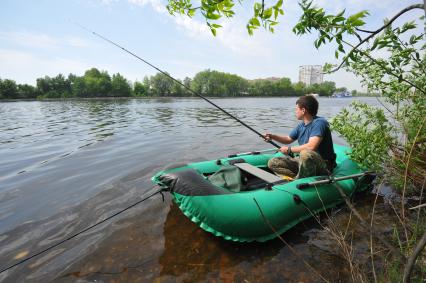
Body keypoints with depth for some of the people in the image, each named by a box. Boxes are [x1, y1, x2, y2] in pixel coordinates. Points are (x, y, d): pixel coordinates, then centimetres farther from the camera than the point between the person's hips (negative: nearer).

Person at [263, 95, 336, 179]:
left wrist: (289, 149, -19)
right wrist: (272, 137, 6)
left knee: (305, 153, -41)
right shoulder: (301, 125, 7)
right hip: (304, 162, 8)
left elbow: (311, 146, -31)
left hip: (324, 166, -8)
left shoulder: (319, 123, -17)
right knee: (273, 163, -1)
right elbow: (288, 139, 22)